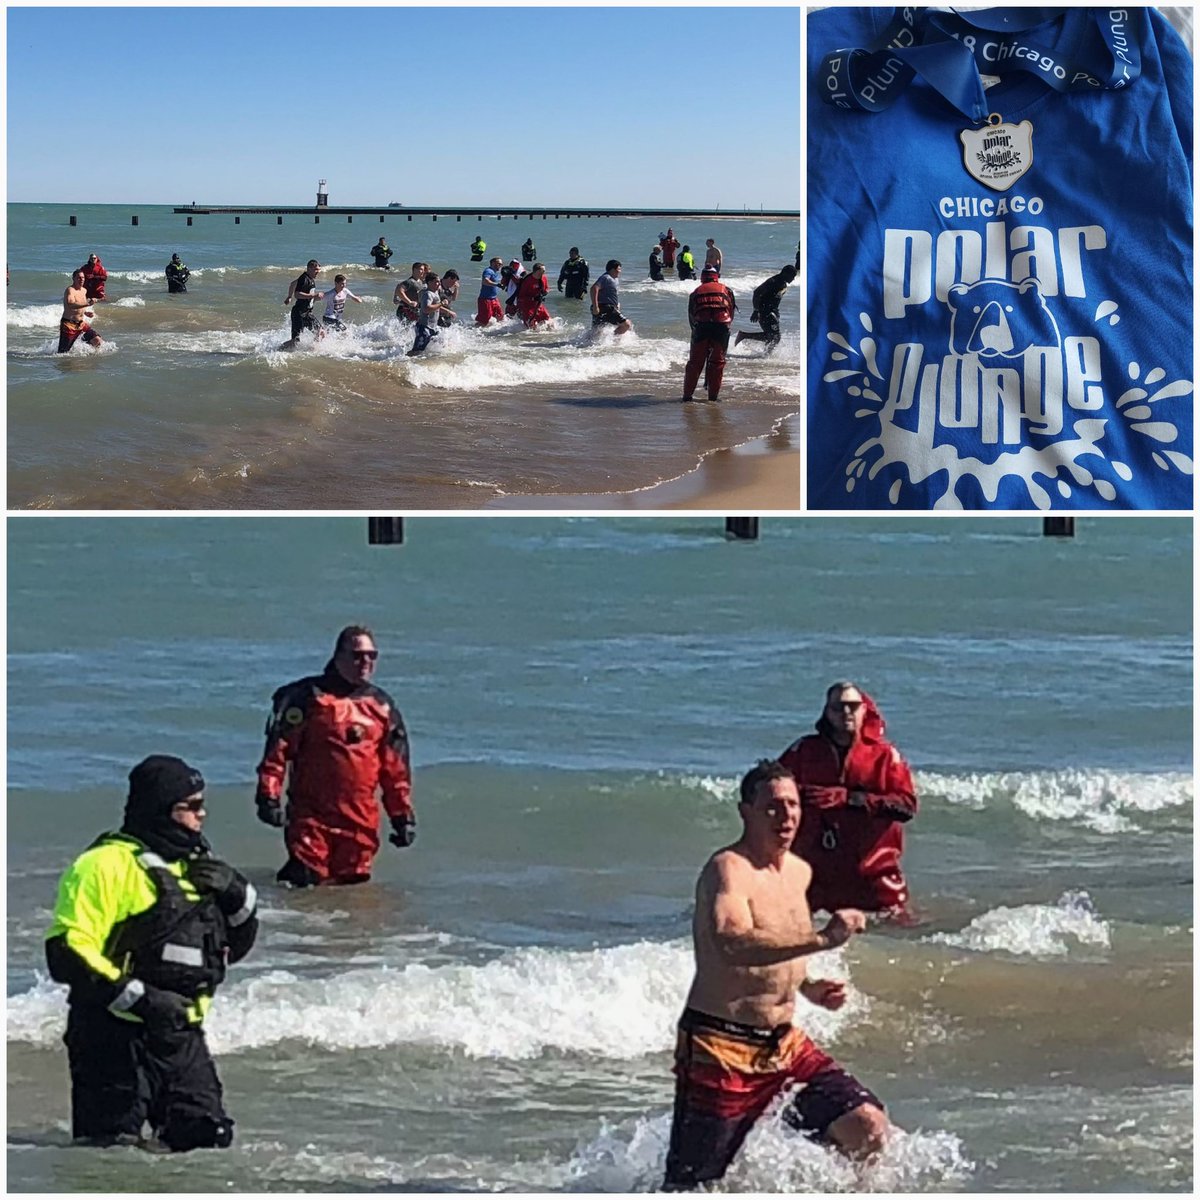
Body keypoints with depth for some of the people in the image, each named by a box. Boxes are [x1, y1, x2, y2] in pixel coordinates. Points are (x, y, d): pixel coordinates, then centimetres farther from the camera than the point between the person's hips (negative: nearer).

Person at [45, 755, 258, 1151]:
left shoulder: (198, 865, 16)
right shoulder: (106, 863, -11)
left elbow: (237, 946, 21)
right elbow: (66, 952, -17)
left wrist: (238, 895, 1)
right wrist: (137, 997, -22)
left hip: (181, 1033, 7)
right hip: (115, 1033, -7)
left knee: (209, 1137, 3)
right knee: (114, 1149, -7)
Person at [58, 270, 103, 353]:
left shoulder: (84, 290, 11)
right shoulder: (70, 290, -15)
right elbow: (70, 304, -35)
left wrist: (86, 312, 9)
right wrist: (87, 303, -44)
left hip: (81, 324, 7)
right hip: (69, 324, -7)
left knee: (97, 340, -9)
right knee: (63, 353, -5)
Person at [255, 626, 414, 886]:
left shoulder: (382, 706, 12)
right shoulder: (307, 697, -3)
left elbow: (395, 766, 16)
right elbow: (278, 749, -6)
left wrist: (403, 814, 13)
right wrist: (269, 797, -14)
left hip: (361, 819, 4)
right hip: (311, 814, -4)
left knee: (354, 882, 5)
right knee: (306, 881, -9)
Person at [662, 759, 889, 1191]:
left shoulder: (800, 872, 11)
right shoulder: (727, 869, -15)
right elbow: (731, 943, -36)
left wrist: (807, 986, 11)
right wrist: (822, 939, -42)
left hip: (784, 1044, 7)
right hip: (721, 1047, -7)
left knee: (868, 1127, -7)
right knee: (691, 1187, -2)